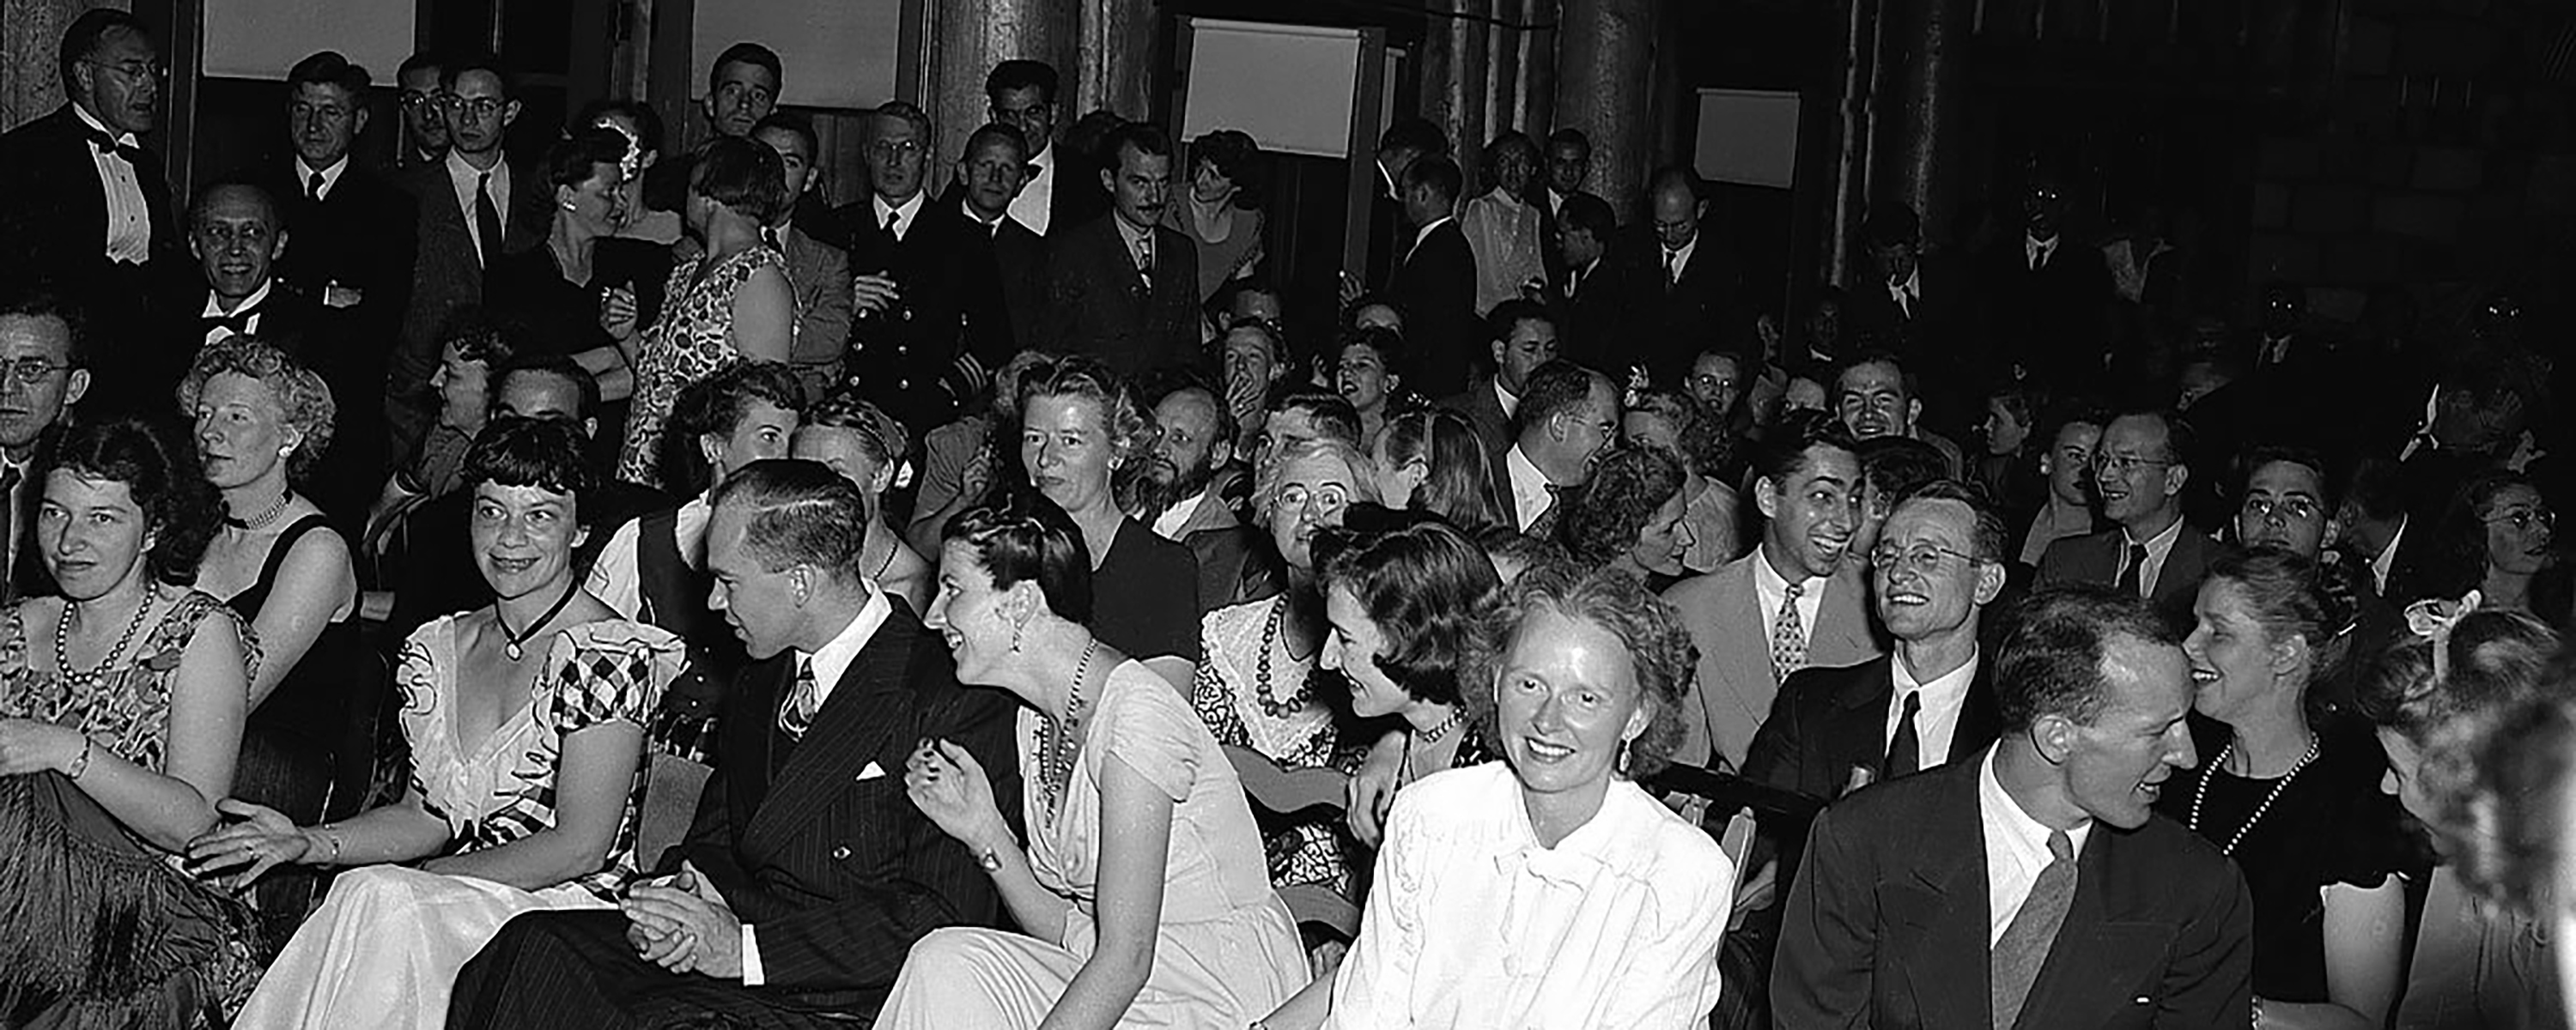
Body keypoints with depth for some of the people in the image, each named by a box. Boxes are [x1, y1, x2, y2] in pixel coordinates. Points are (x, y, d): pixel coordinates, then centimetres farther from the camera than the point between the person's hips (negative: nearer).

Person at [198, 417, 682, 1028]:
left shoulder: (608, 656, -9)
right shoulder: (435, 648, 13)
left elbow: (581, 846, -12)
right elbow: (428, 816, 16)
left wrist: (422, 883, -12)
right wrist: (307, 842, 0)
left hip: (569, 910, -5)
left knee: (378, 899, -30)